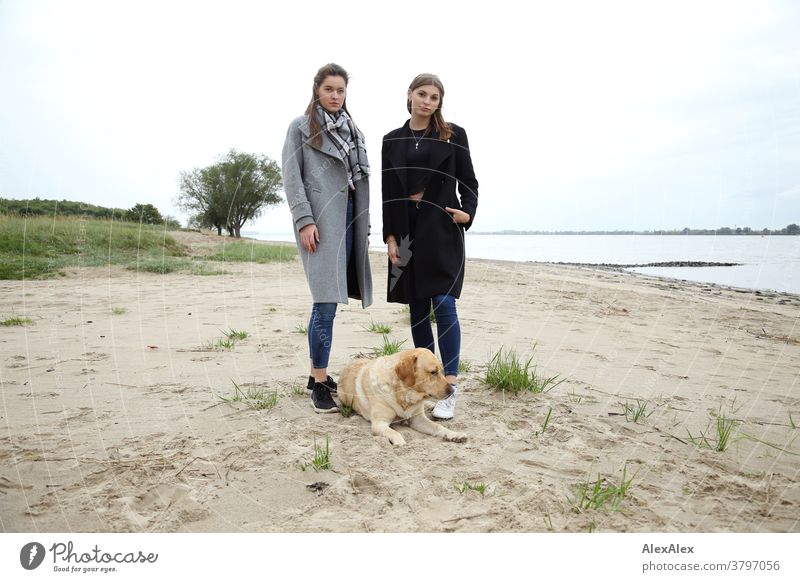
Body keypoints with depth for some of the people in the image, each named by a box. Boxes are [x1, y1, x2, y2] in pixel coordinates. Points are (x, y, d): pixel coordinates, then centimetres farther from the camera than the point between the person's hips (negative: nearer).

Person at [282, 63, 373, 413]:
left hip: (347, 219, 6)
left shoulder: (353, 130, 21)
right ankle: (319, 384, -5)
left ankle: (316, 373, 17)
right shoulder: (300, 127, 6)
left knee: (329, 299, 6)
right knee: (327, 300, -12)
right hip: (320, 220, -5)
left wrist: (365, 226, 15)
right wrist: (304, 221, -13)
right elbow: (291, 177, -2)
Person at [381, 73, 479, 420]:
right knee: (417, 307, 6)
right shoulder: (392, 140, 12)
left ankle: (449, 388, -8)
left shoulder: (454, 135, 5)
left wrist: (468, 212, -12)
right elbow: (387, 192, 10)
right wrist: (389, 236, 1)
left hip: (442, 228, -3)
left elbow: (468, 181, 7)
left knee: (444, 304, -11)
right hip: (406, 229, 3)